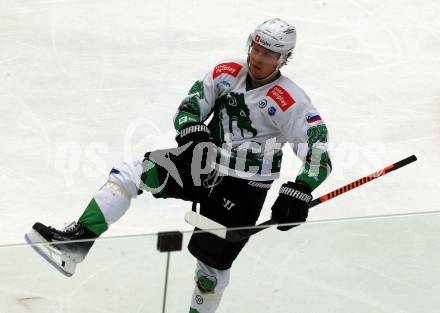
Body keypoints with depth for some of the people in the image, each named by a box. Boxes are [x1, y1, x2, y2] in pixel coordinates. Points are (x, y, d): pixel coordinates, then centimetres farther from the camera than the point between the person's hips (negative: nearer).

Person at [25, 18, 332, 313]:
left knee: (214, 262, -1)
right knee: (132, 173, -14)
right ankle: (76, 241, -22)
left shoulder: (291, 102, -16)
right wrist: (192, 130, -23)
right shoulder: (228, 72, -1)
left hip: (243, 188, -4)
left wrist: (300, 190, -33)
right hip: (205, 164, 5)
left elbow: (318, 151, -18)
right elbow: (188, 108, 0)